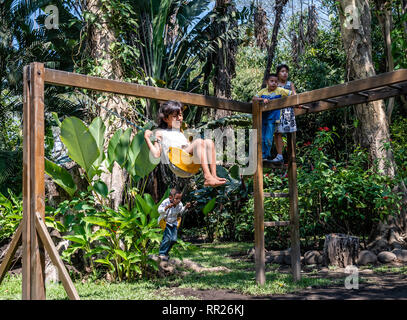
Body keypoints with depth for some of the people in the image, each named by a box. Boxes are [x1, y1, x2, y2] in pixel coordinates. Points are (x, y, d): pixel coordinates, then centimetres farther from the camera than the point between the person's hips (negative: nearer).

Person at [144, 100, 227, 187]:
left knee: (209, 142, -10)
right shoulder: (160, 133, 19)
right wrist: (147, 138, 0)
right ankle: (207, 177, -39)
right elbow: (156, 154, 4)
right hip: (177, 163, -6)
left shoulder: (181, 133, 37)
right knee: (199, 142, -24)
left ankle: (213, 175, -23)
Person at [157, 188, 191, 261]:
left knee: (173, 239, 0)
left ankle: (166, 253, 21)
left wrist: (185, 207, -2)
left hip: (173, 223, 6)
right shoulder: (166, 202, -24)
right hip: (165, 222, -6)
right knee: (167, 238, -19)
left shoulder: (179, 204, -7)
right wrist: (167, 207, -48)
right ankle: (162, 253, -5)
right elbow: (159, 210, -32)